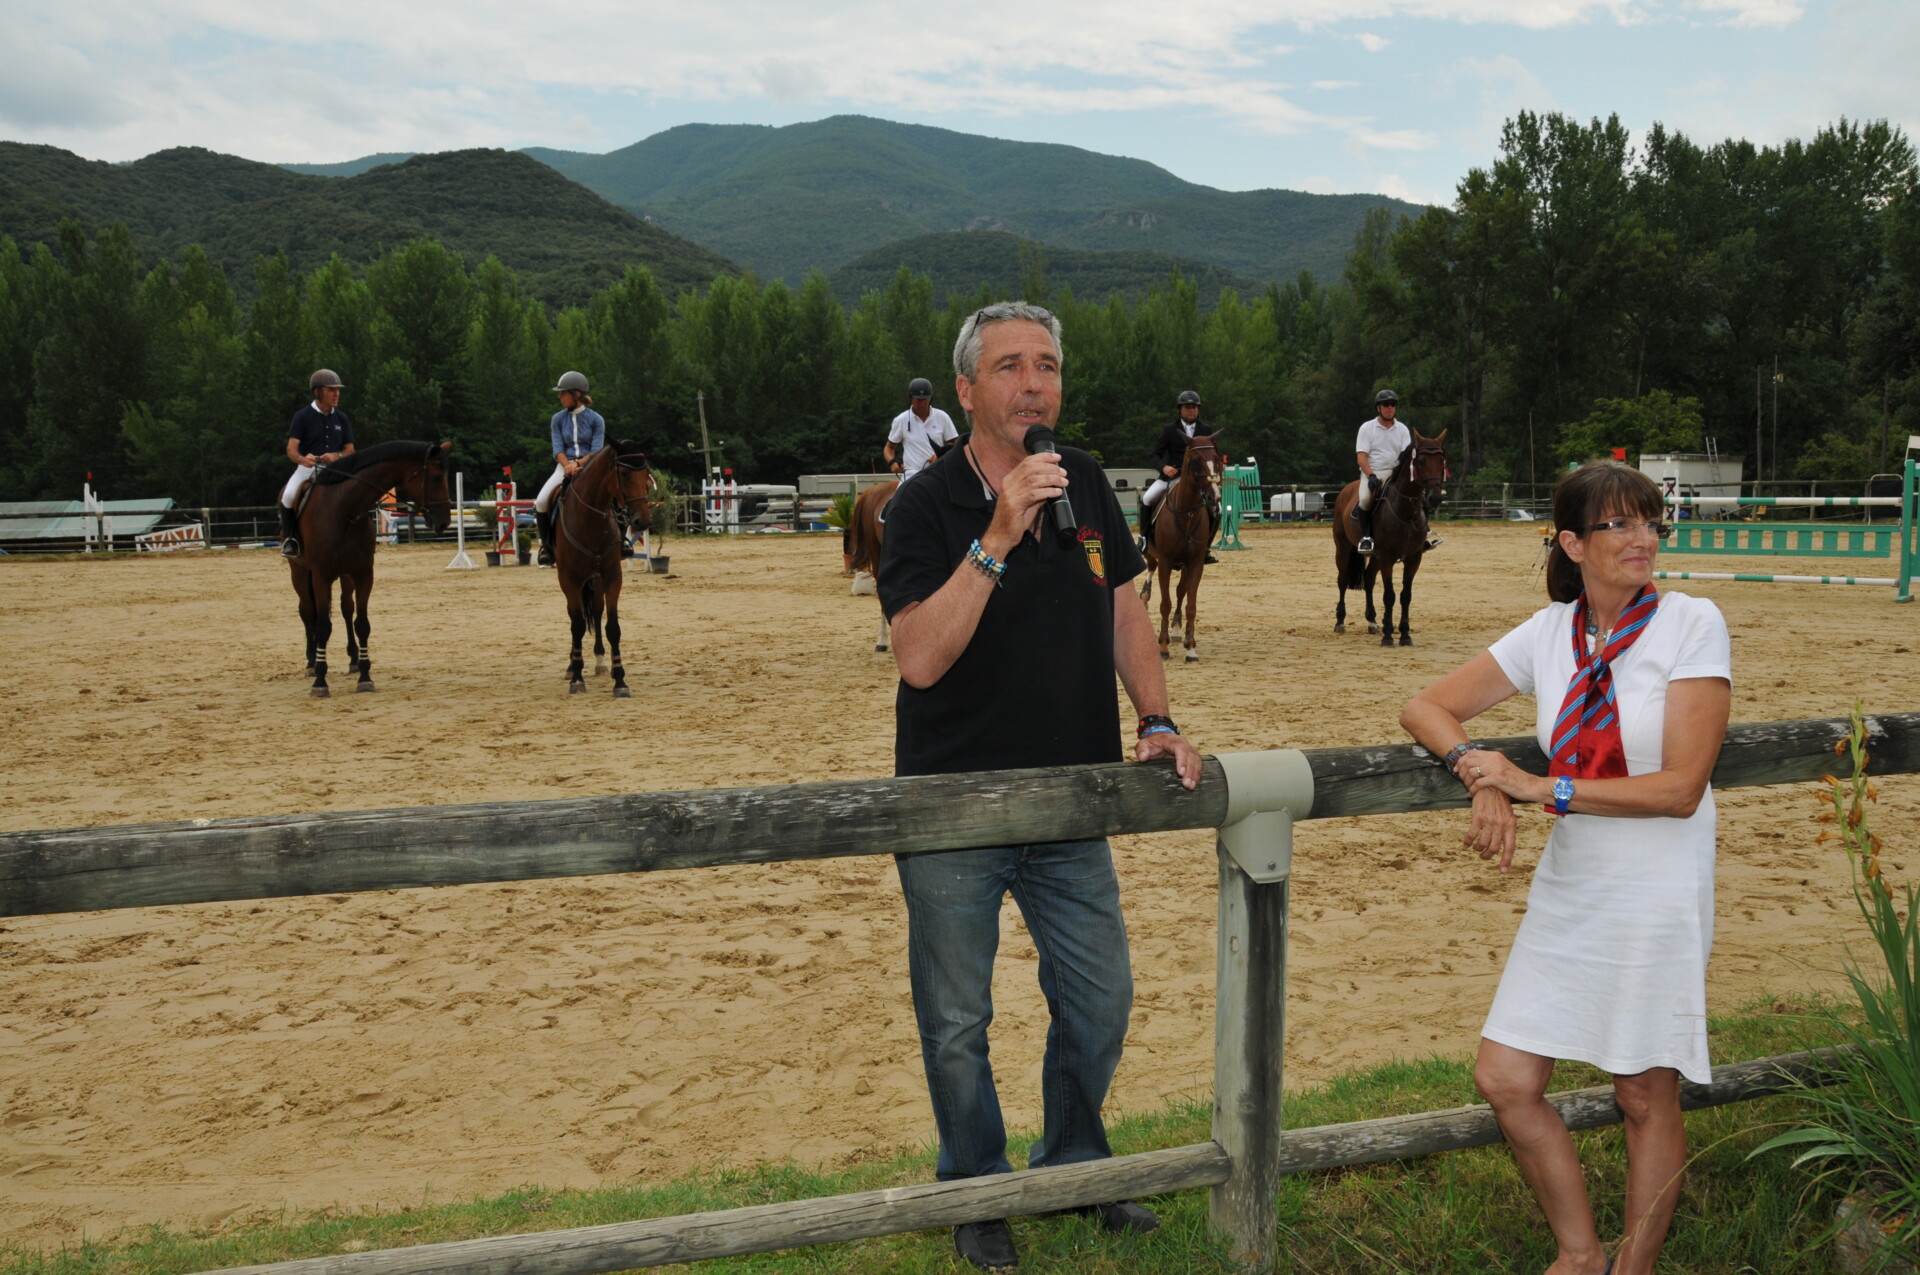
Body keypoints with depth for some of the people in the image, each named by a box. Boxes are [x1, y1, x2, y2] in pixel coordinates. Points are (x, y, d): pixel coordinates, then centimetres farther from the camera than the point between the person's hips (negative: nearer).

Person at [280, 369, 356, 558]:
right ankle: (289, 538, -8)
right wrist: (302, 458, -34)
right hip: (307, 468, -3)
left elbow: (350, 450, 9)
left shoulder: (341, 418, 10)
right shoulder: (302, 416, -1)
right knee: (288, 495, -30)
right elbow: (291, 449, -10)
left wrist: (337, 455, -16)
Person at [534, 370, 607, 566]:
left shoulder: (596, 419, 1)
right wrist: (569, 466, -19)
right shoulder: (558, 419, 8)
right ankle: (546, 545, -6)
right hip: (565, 466, 2)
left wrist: (578, 464, -22)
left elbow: (597, 451, -6)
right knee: (541, 501, -22)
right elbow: (558, 449, 0)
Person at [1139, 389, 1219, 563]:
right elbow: (1156, 454, -1)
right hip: (1171, 475, -1)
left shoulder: (1206, 430, 5)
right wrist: (1164, 467, -22)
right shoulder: (1170, 429, 1)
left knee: (1216, 509, -14)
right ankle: (1144, 537, -4)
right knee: (1147, 498, -23)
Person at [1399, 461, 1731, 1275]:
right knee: (1504, 1080, 5)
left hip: (1658, 895, -4)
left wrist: (1542, 787, -20)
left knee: (1646, 1097, 7)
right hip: (1568, 887, 5)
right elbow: (1427, 708, 3)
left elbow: (1681, 787, -16)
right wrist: (1483, 778, -15)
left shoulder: (1691, 623, -10)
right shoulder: (1551, 632, 1)